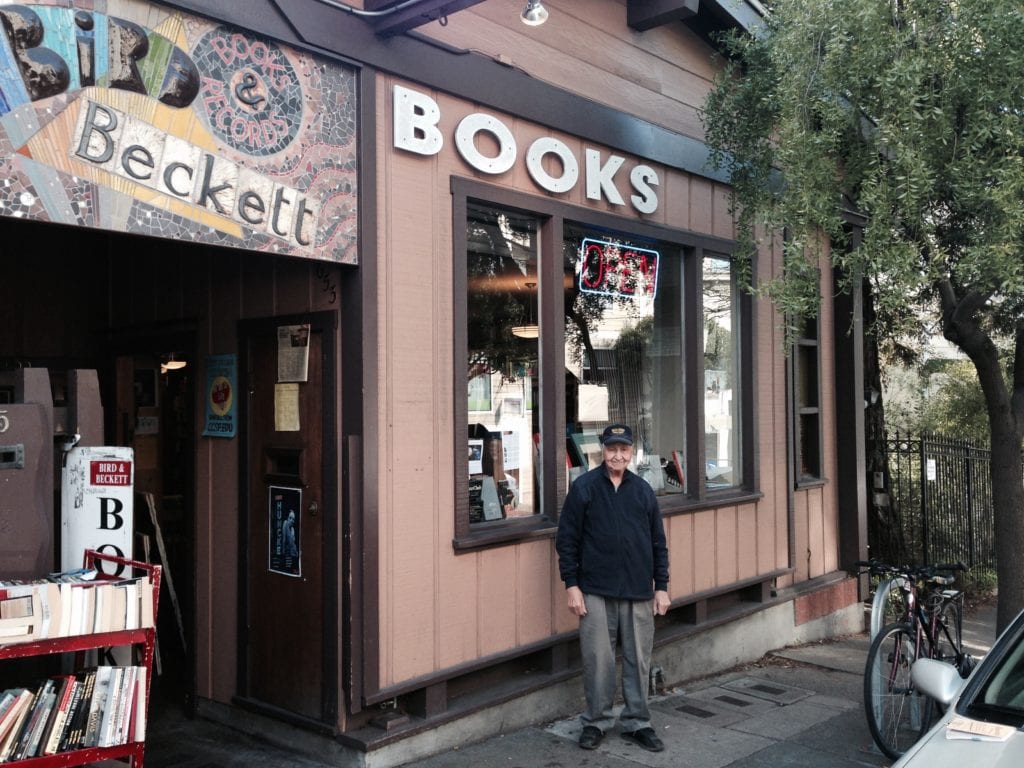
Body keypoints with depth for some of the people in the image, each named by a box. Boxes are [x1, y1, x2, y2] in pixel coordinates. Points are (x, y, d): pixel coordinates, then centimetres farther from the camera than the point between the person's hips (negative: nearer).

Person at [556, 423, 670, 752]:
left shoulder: (643, 490, 8)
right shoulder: (583, 487, -2)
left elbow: (658, 542, 12)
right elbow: (567, 539, -2)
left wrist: (661, 586, 8)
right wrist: (571, 584, -6)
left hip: (639, 592, 3)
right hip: (595, 592, -3)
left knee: (638, 660, 8)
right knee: (598, 659, 3)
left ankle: (637, 722, 23)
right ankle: (596, 721, 20)